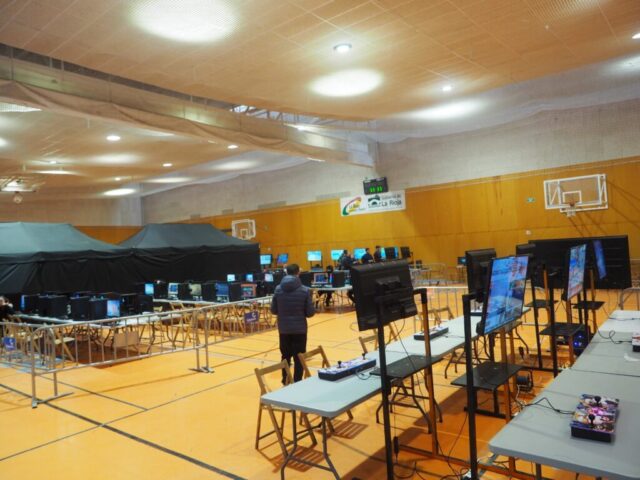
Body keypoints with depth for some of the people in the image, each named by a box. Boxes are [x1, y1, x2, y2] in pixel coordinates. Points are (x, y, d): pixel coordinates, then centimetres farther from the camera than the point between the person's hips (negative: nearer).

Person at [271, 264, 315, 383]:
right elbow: (310, 312, -8)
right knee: (299, 358, 7)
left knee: (285, 356, 17)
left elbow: (273, 310, 2)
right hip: (300, 329, -3)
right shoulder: (304, 290, -11)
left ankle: (285, 382, 26)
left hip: (284, 329, 3)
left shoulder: (278, 289, -4)